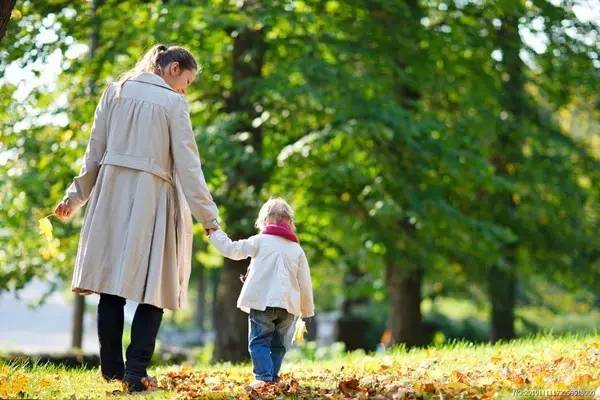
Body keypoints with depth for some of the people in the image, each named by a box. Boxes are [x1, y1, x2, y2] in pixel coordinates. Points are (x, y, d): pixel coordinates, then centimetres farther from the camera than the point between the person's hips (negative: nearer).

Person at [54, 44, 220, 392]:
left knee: (112, 286, 6)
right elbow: (187, 165, -6)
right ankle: (136, 372, -9)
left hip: (111, 193, 4)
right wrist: (209, 218, -4)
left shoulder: (116, 91, 9)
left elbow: (95, 152, 11)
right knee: (152, 288, 0)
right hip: (152, 198, -4)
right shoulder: (173, 103, -3)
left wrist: (77, 196, 19)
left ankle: (112, 368, 9)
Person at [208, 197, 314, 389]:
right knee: (278, 344, 14)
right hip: (288, 304, 3)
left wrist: (215, 233, 17)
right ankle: (273, 376, 7)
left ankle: (264, 376, -19)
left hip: (262, 303, -3)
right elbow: (305, 283, 13)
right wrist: (307, 311, 23)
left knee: (259, 341, -2)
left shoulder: (260, 241, 1)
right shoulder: (297, 249, 12)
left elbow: (232, 249, 2)